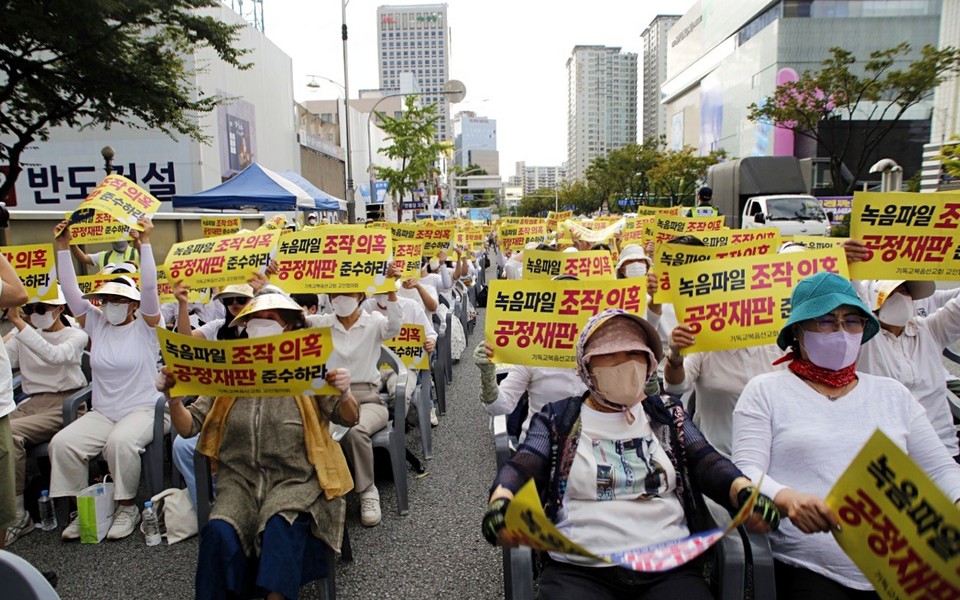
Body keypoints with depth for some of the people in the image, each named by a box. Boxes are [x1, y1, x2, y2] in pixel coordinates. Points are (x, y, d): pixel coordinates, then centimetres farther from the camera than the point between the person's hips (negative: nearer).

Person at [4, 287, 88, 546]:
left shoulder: (76, 335, 1)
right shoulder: (22, 337, 16)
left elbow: (55, 355, -22)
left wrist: (18, 322, -25)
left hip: (65, 404, -5)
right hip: (31, 403, 5)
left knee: (10, 433, -28)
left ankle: (17, 516, -18)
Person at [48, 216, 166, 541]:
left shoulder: (146, 325, -3)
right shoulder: (96, 323, 10)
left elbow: (149, 287, -16)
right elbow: (71, 291, 4)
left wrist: (145, 242, -21)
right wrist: (62, 247, -1)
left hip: (144, 410, -5)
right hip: (102, 413, 5)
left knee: (120, 441, -34)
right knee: (62, 443, -19)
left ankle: (127, 507, -12)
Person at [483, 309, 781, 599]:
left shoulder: (668, 416, 15)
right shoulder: (556, 419, 8)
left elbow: (709, 466, 2)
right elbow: (520, 470, -5)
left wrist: (747, 493, -20)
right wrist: (500, 505, -28)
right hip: (579, 571, -2)